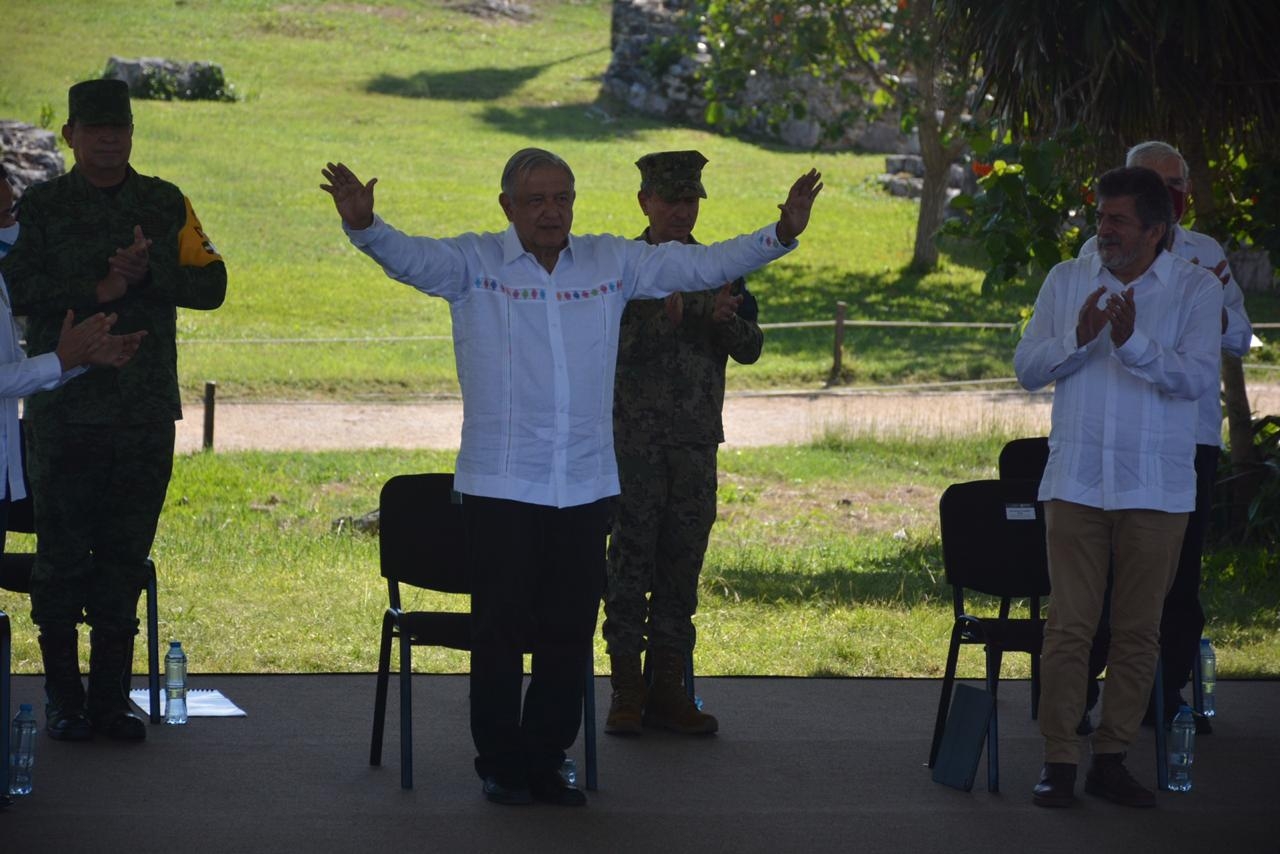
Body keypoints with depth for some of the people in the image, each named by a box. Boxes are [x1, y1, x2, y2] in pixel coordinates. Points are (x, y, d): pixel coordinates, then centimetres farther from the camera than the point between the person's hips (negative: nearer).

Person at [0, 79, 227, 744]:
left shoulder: (166, 204, 11)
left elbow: (210, 285, 4)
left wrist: (150, 272, -13)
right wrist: (97, 290, -16)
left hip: (147, 412, 2)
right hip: (66, 408, -2)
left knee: (125, 556, 5)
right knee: (62, 553, 0)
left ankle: (111, 696, 11)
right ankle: (64, 700, 8)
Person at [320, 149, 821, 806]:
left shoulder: (611, 263, 8)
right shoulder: (474, 264, -1)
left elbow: (699, 266, 7)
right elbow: (407, 257, -16)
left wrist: (780, 236, -3)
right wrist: (363, 225, -37)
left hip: (585, 486, 3)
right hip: (499, 486, -3)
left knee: (569, 635, 7)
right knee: (500, 630, 2)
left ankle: (546, 764, 18)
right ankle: (501, 767, 12)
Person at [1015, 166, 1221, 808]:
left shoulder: (1196, 290, 2)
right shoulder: (1066, 281, 9)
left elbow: (1197, 376, -11)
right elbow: (1027, 368, 4)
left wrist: (1134, 342, -24)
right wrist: (1079, 340, -13)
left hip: (1156, 489, -1)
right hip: (1076, 483, 1)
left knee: (1138, 630, 4)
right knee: (1069, 626, -3)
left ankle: (1111, 759, 12)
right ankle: (1058, 760, 1)